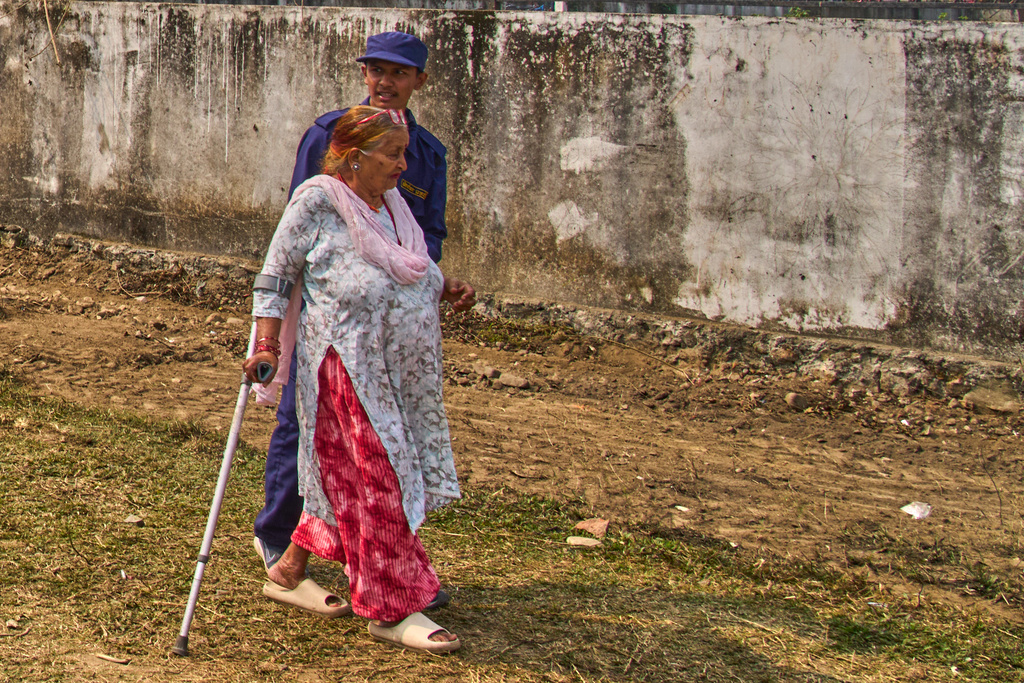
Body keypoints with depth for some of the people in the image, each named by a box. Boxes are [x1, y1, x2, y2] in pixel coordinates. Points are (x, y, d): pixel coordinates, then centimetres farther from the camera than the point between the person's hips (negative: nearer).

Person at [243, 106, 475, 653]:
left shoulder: (393, 203, 13)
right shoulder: (317, 201, -8)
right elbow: (275, 276, -7)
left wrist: (448, 287, 9)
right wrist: (266, 347, -15)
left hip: (403, 369, 8)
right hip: (345, 361, -7)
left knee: (347, 475, 13)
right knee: (374, 481, -5)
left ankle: (289, 569, 29)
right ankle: (391, 610, 2)